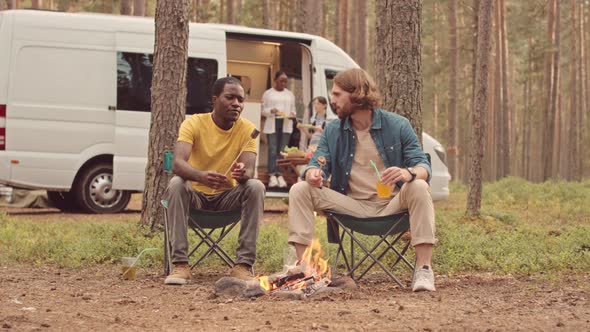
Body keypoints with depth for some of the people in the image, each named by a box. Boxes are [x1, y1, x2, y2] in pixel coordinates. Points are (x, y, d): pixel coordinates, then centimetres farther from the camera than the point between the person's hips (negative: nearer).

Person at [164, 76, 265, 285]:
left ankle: (244, 264, -26)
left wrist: (243, 174, -45)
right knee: (176, 184, -32)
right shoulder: (194, 123, -13)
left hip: (227, 197, 2)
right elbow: (177, 164, -28)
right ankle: (180, 264, -32)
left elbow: (250, 170, -19)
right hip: (196, 194, -1)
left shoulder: (247, 129, -7)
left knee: (256, 187, -27)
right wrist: (202, 176, -50)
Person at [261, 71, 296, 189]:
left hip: (286, 124, 2)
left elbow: (293, 109, 15)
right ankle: (272, 176, -11)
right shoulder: (268, 93, 7)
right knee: (272, 150, -8)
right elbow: (263, 110, 4)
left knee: (282, 151, -2)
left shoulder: (290, 94, 16)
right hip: (272, 124, -2)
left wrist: (292, 114, -8)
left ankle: (280, 176, -4)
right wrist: (271, 111, -16)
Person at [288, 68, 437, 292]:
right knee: (299, 190, -16)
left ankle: (424, 269, -33)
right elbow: (317, 164, 2)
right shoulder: (332, 130, 8)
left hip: (391, 204, -2)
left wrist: (409, 173, -34)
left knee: (418, 187, -33)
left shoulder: (397, 125, -2)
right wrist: (313, 174, -25)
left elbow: (423, 166, -9)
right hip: (351, 205, 3)